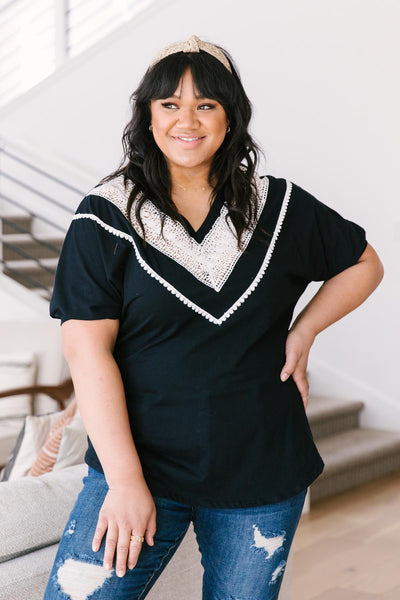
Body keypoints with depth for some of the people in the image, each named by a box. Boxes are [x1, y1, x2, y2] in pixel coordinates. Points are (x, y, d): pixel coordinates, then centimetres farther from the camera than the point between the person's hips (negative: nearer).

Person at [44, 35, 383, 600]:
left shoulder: (279, 207, 2)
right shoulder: (108, 215, -6)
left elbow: (364, 264, 18)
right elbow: (88, 348, -11)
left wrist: (302, 332, 1)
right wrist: (125, 480, -16)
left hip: (262, 472, 2)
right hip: (138, 463, -2)